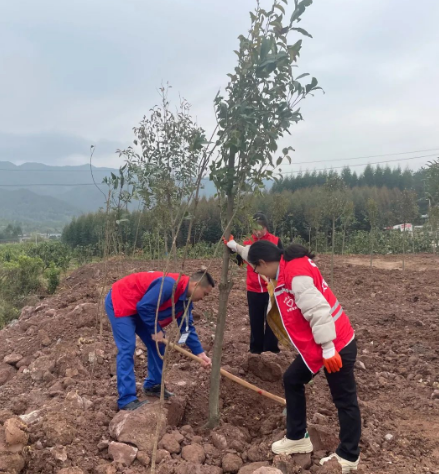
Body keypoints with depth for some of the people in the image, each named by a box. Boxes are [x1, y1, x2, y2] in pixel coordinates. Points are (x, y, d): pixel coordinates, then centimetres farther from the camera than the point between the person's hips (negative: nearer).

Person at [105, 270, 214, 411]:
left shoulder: (186, 299, -1)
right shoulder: (169, 285, -33)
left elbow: (187, 327, 4)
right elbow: (144, 306, -32)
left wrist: (199, 353, -2)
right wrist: (156, 330, -19)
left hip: (138, 308, 10)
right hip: (120, 302, -10)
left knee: (157, 343, 9)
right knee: (127, 348, -15)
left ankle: (153, 385, 22)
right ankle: (126, 400, -11)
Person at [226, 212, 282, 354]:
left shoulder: (275, 241, -5)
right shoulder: (247, 242, 2)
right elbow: (240, 260, 1)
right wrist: (233, 246, -13)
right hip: (253, 289, 2)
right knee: (255, 321, 10)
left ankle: (271, 349, 15)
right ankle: (256, 349, 21)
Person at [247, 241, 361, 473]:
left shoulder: (296, 272, -24)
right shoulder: (289, 268, 7)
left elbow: (317, 309, -27)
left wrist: (328, 348, -23)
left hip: (337, 345, -11)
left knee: (345, 400, 6)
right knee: (292, 380, 17)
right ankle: (297, 437, 30)